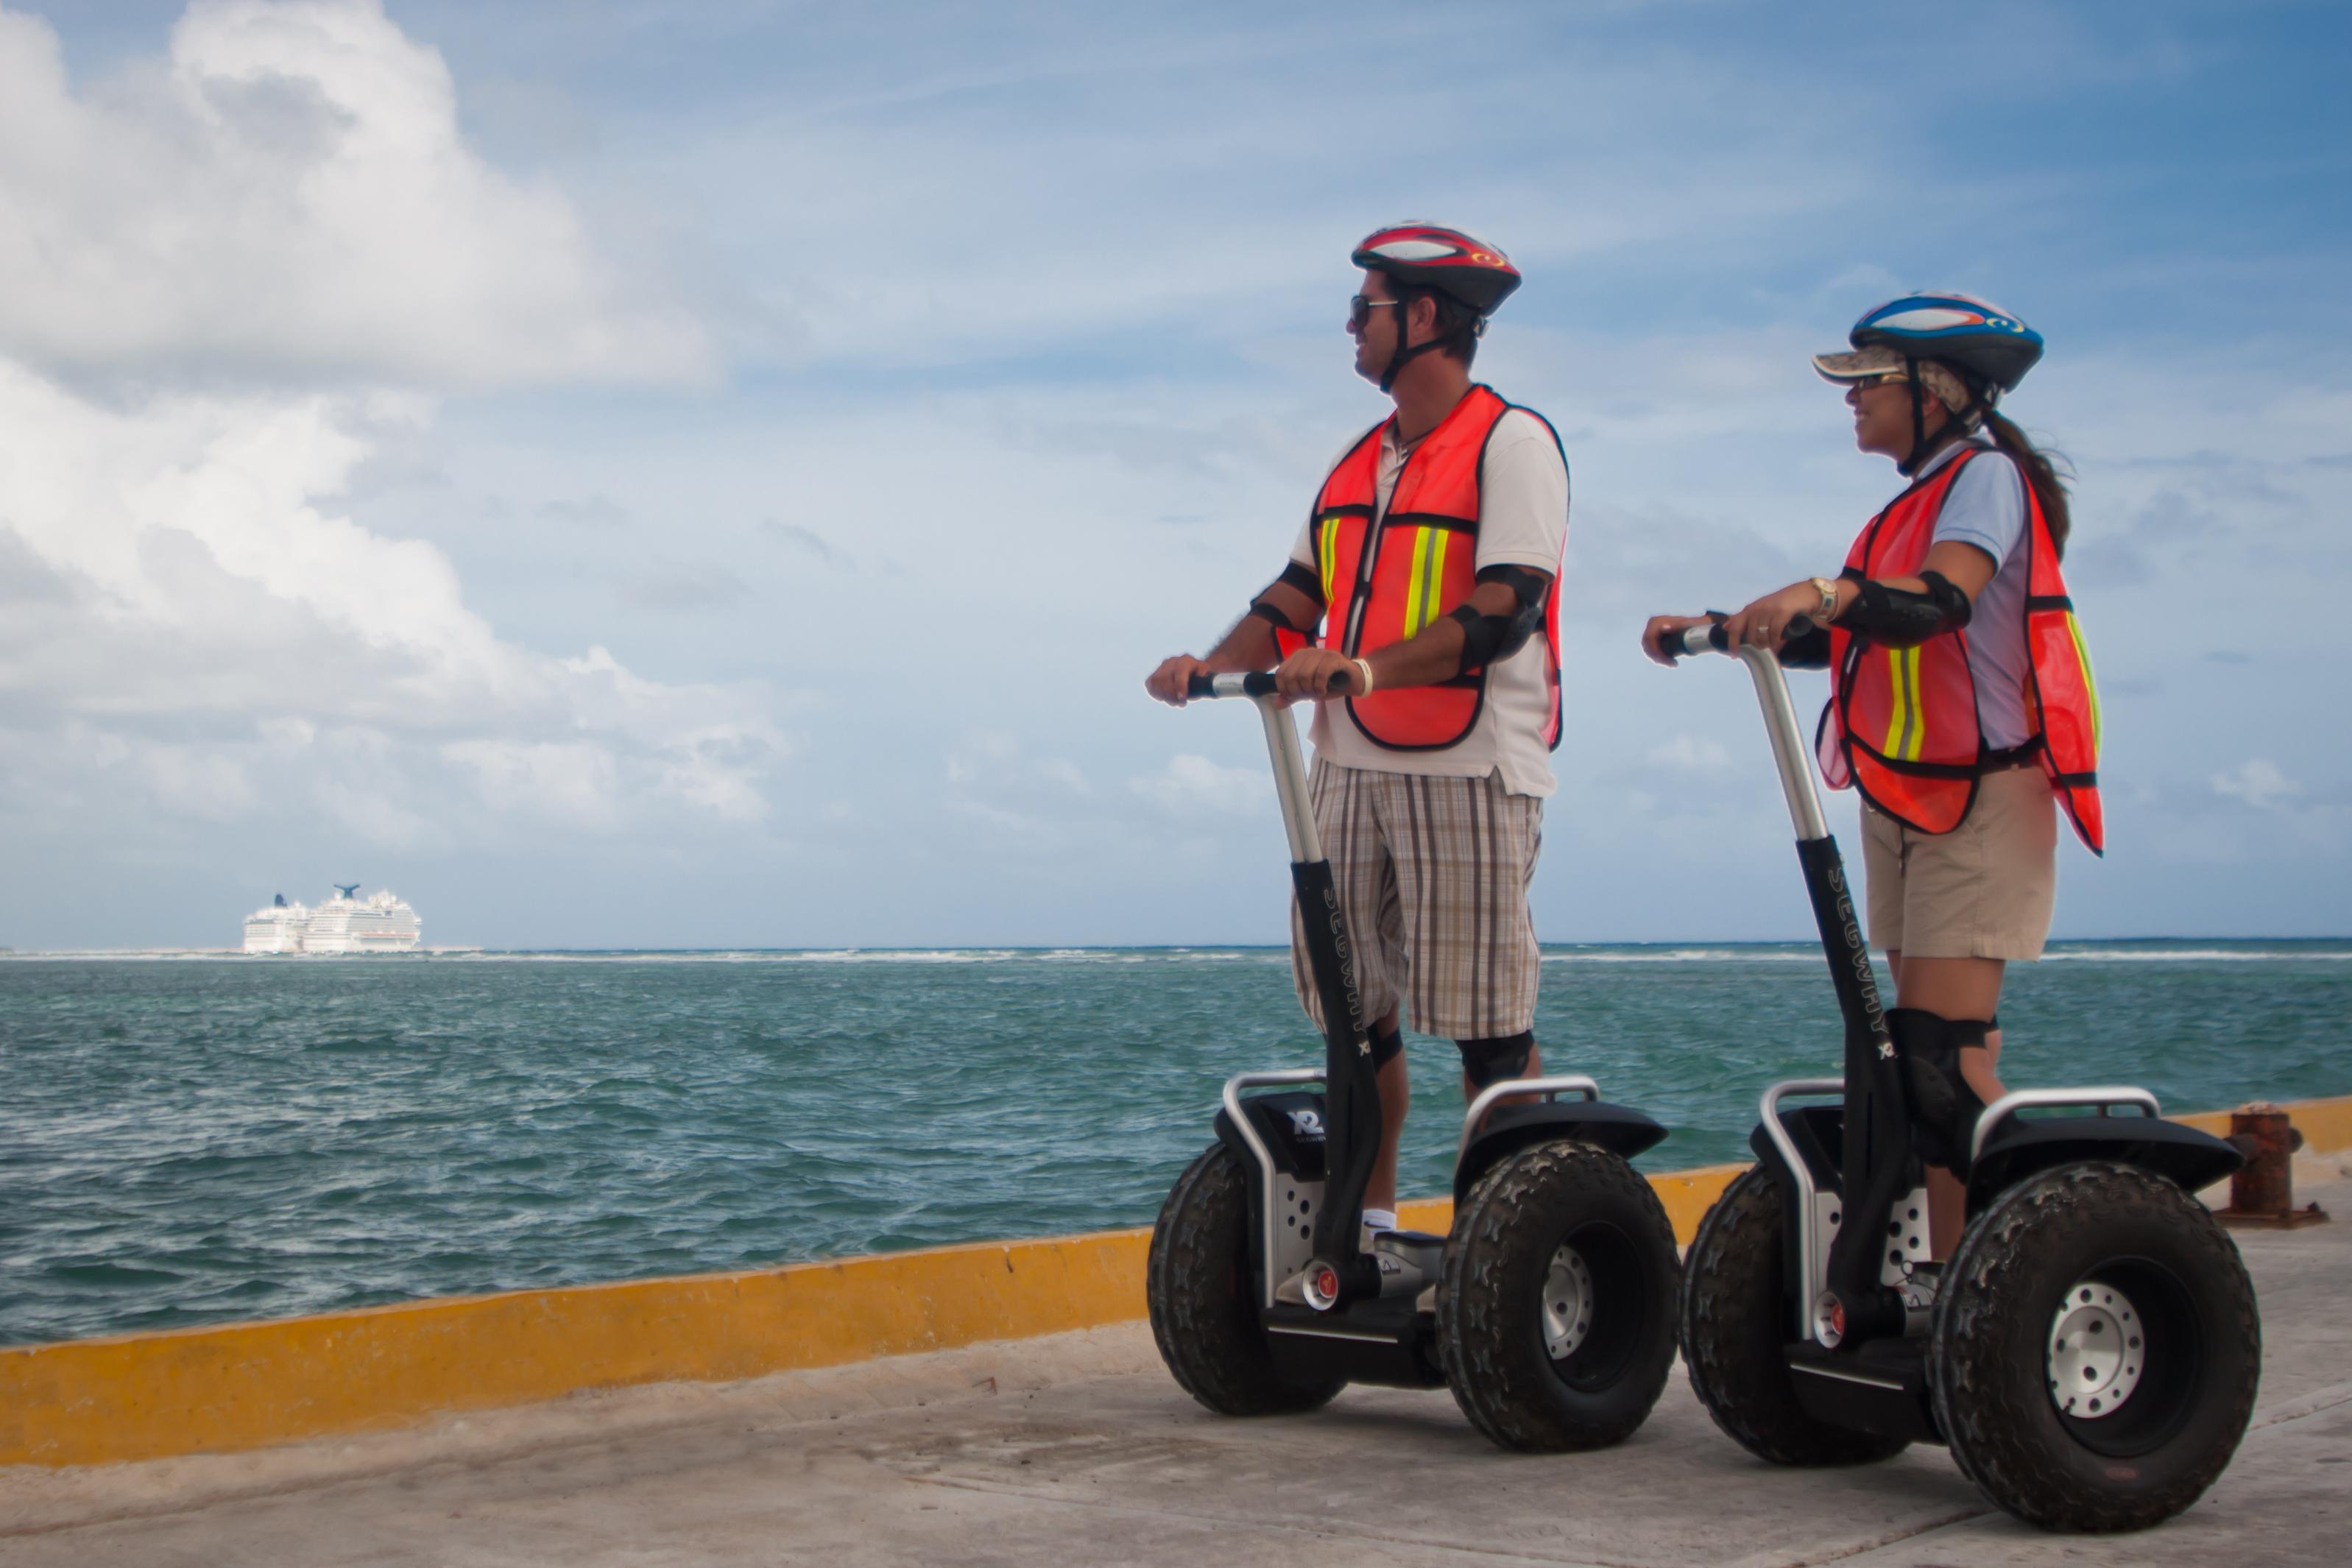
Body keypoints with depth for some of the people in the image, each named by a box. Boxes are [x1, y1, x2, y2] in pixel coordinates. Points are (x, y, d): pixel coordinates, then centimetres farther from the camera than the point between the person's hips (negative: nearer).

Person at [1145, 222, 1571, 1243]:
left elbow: (1503, 614, -17)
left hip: (1468, 771, -7)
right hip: (1350, 764, 7)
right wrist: (1211, 666, -1)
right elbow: (1296, 599, 17)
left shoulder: (1513, 442, -6)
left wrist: (1365, 668, -29)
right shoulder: (1361, 460, 18)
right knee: (1351, 1004, 8)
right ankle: (1366, 1218, 19)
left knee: (1487, 1020, -3)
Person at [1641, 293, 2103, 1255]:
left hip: (1982, 796, -9)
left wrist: (1819, 593, -44)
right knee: (1941, 1056, 7)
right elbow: (1834, 635, 18)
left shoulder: (1986, 474, -8)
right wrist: (1711, 630, 8)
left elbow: (1938, 602, -29)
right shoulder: (1920, 499, 20)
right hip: (1902, 801, 9)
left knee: (1942, 1050, -15)